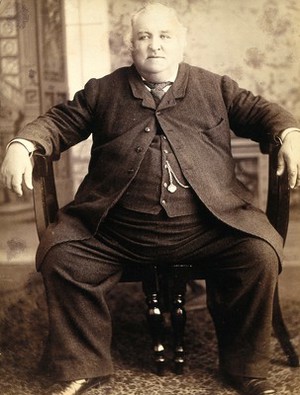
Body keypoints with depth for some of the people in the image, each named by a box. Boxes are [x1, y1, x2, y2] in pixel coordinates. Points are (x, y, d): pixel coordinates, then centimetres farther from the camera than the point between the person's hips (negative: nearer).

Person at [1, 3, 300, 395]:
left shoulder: (215, 87, 16)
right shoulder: (103, 90, 16)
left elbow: (260, 111, 15)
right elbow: (60, 120, 14)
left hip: (206, 226, 0)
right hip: (114, 229, 1)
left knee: (262, 253, -21)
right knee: (57, 252, -18)